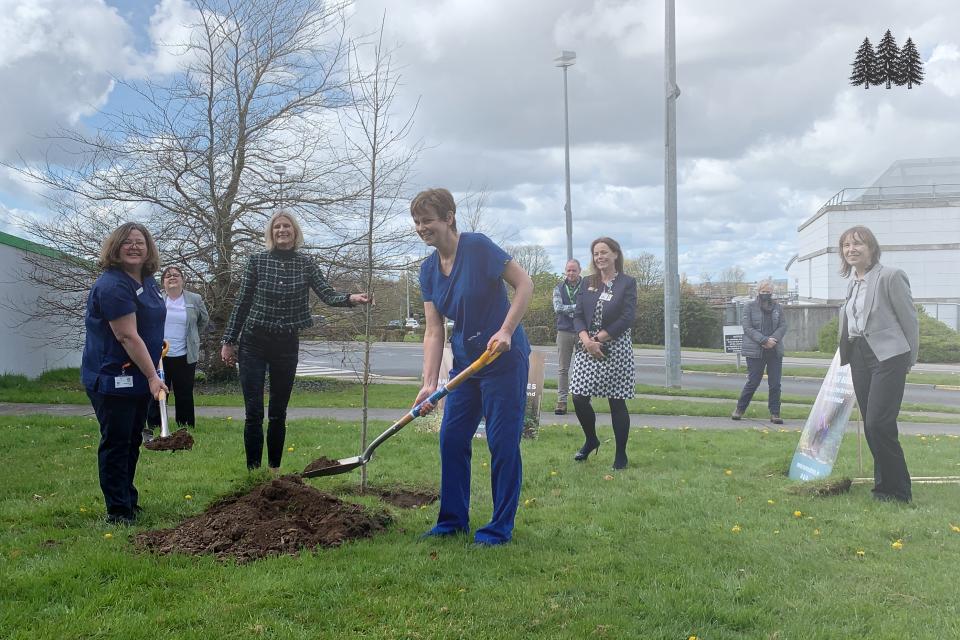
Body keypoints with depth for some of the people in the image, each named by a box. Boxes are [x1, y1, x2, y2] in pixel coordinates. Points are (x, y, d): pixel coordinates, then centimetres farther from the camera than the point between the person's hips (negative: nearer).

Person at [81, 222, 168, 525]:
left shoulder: (147, 281, 10)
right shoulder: (112, 285, -20)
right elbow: (128, 336, -24)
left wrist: (151, 374, 16)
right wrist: (152, 377, -25)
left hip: (137, 378, 9)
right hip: (112, 380, -9)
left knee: (132, 442, 17)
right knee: (116, 443, -1)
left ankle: (130, 503, 29)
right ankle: (118, 511, 7)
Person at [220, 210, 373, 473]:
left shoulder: (305, 263, 2)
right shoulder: (257, 261, -2)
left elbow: (328, 296, -8)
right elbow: (241, 303, 1)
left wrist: (351, 298, -28)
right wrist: (228, 341, 1)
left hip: (287, 344, 2)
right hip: (254, 343, -1)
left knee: (278, 412, 9)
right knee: (254, 412, -5)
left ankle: (274, 469, 21)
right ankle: (253, 470, 3)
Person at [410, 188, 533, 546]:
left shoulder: (478, 247, -16)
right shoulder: (428, 270, 3)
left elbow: (524, 284, -15)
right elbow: (434, 331, 0)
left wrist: (505, 331, -25)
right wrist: (430, 383, -9)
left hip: (504, 357, -7)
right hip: (465, 359, 7)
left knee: (503, 443, -2)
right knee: (451, 438, 8)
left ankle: (501, 527, 11)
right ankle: (453, 520, 22)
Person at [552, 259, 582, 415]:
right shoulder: (559, 288, 8)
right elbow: (558, 308, -6)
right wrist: (576, 306, -13)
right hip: (564, 331, 2)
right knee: (563, 368, 3)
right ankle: (561, 401, 6)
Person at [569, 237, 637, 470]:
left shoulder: (627, 283, -2)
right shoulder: (588, 283, 10)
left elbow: (627, 318, -10)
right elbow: (578, 315, 5)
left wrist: (598, 339, -13)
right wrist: (586, 340, -13)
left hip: (616, 348, -4)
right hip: (587, 347, 4)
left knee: (616, 402, 1)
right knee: (579, 398, -2)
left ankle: (621, 455, 14)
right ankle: (591, 440, 25)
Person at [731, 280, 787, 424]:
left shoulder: (777, 307, 11)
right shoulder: (749, 306, 1)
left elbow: (783, 326, 5)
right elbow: (747, 327, -7)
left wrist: (773, 339, -13)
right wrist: (764, 340, -17)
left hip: (775, 351, 3)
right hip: (755, 351, -3)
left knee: (775, 384, 1)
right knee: (753, 382, -1)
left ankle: (775, 413, 9)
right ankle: (740, 409, 16)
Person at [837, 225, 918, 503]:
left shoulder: (890, 276, -9)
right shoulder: (853, 283, 13)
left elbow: (910, 319, -6)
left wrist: (909, 361, -1)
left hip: (887, 356, -8)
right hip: (859, 357, 8)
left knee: (878, 424, -13)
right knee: (871, 427, 10)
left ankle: (898, 491, 0)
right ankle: (883, 486, 20)